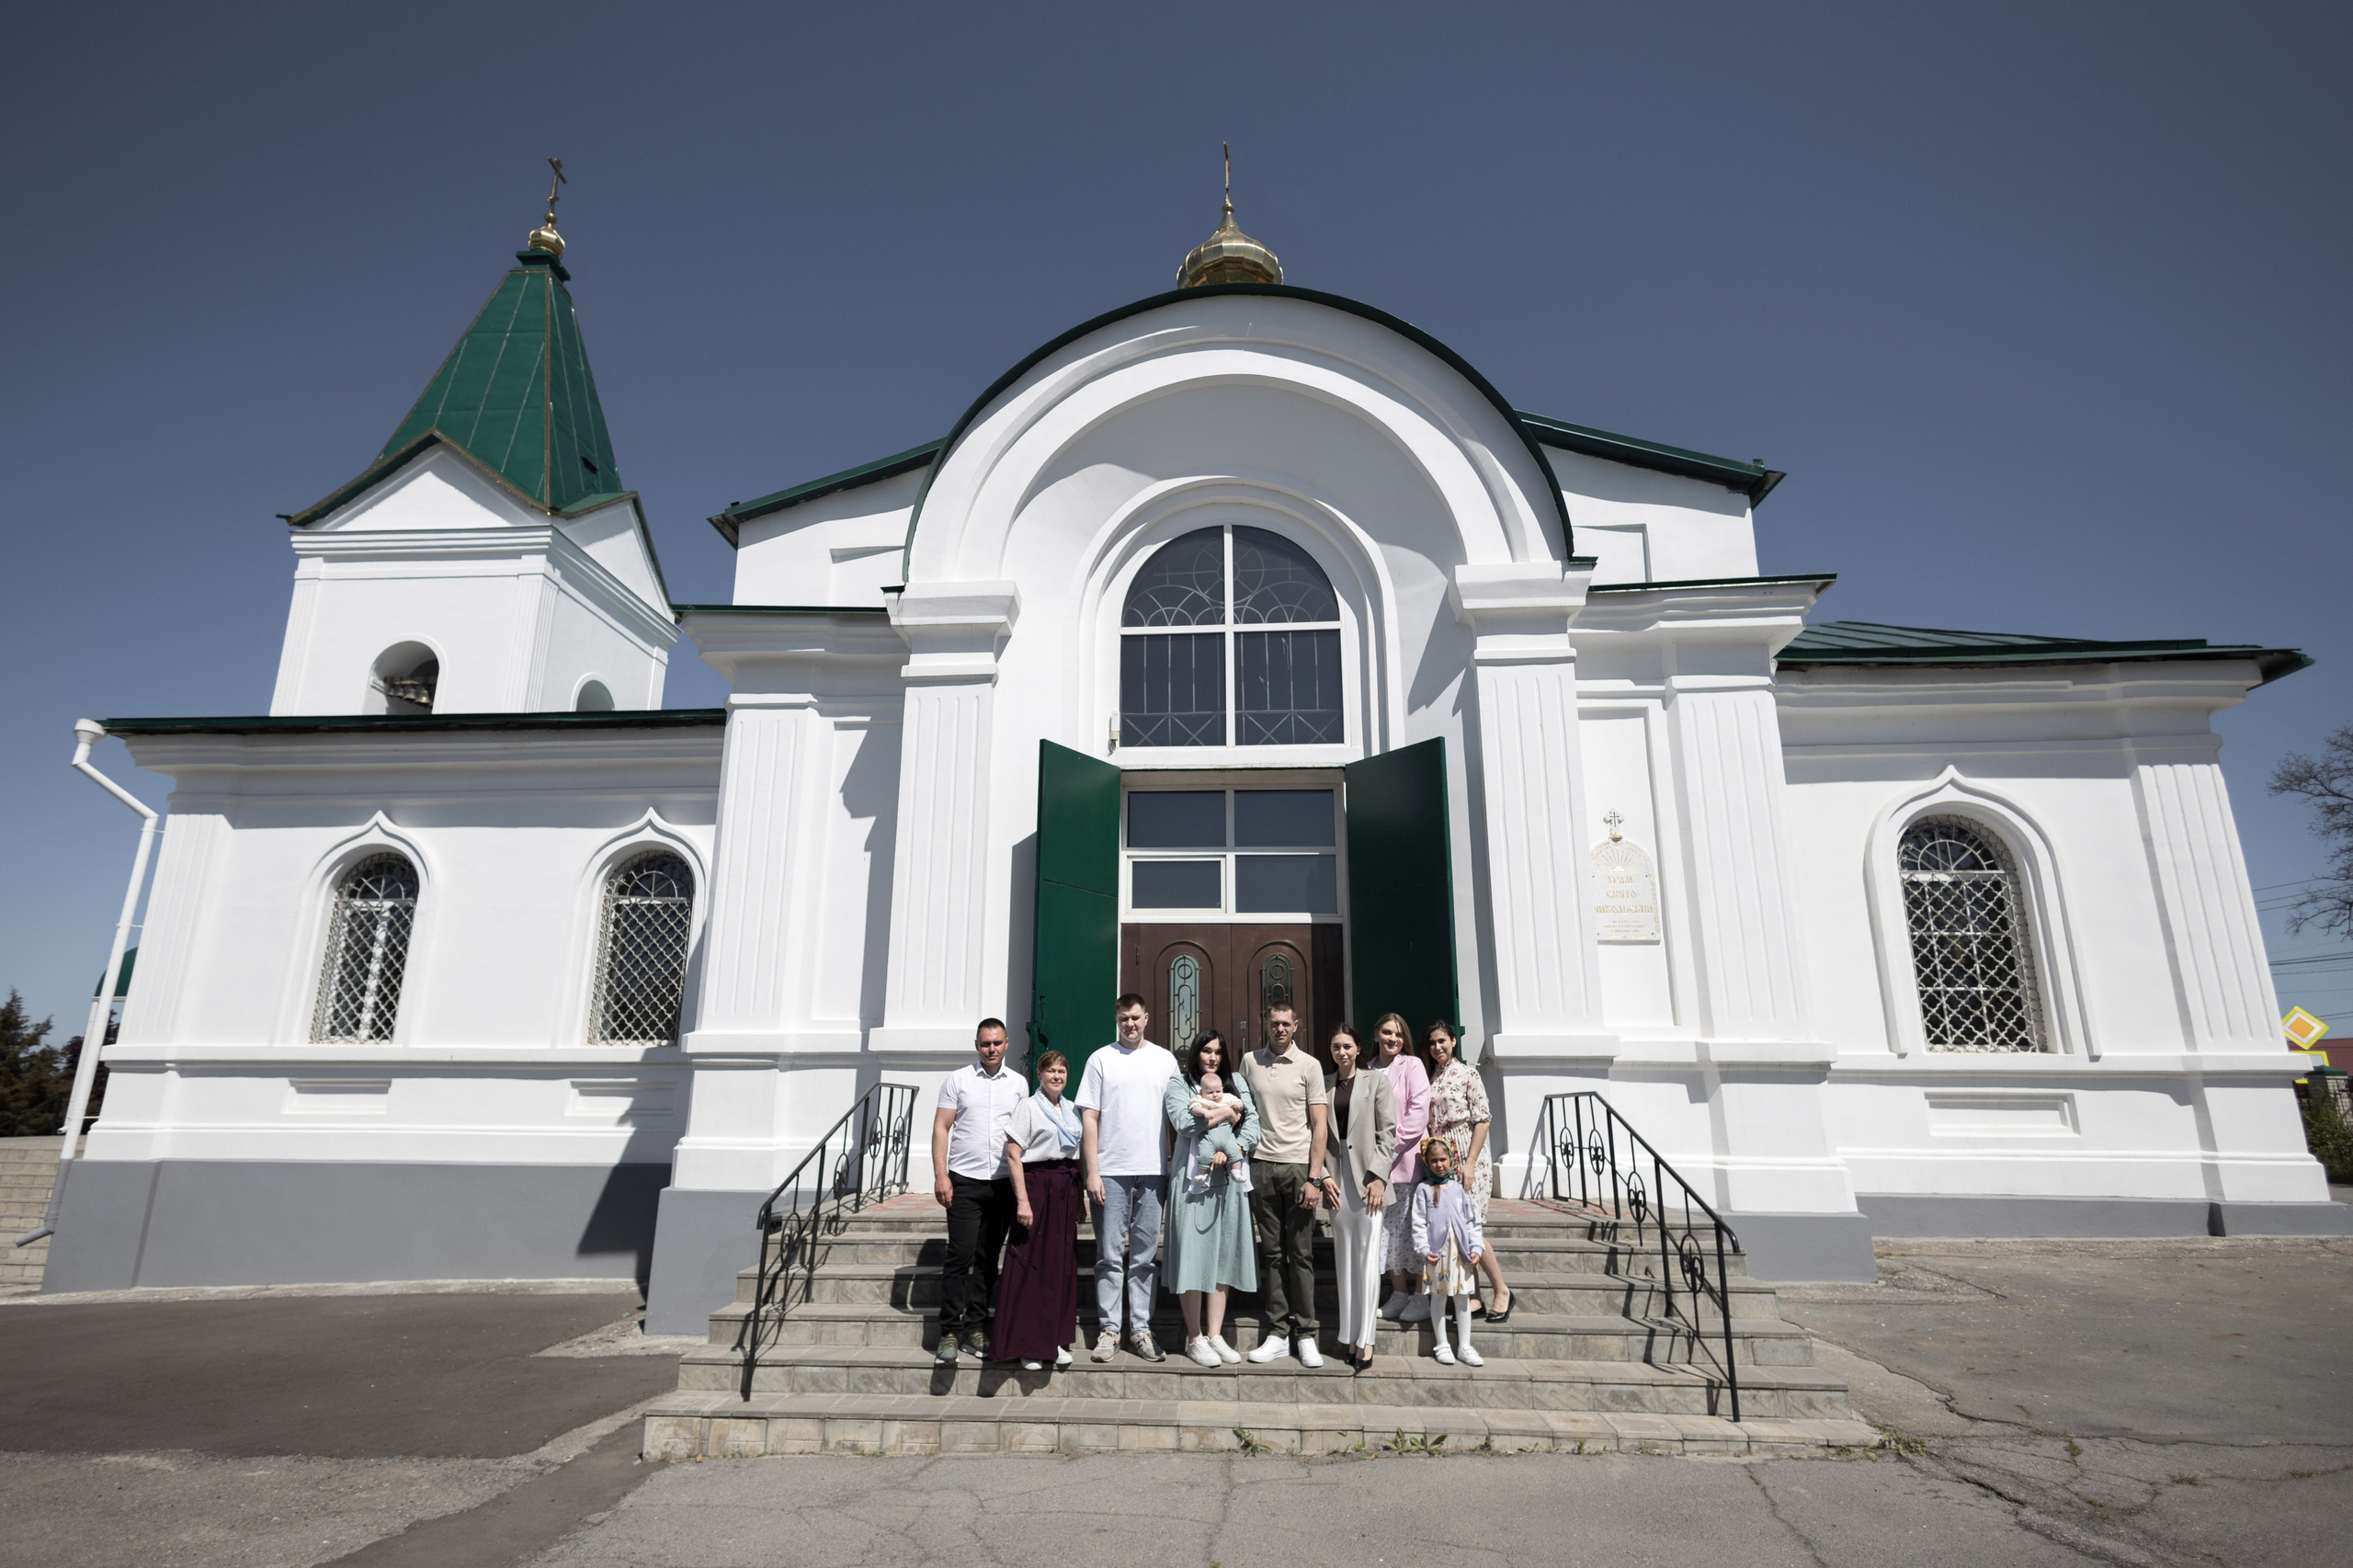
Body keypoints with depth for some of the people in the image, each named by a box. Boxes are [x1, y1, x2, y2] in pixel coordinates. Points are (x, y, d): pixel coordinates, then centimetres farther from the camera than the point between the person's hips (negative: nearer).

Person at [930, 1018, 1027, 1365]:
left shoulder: (1018, 1083, 9)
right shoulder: (957, 1080, 3)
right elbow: (941, 1128, 1)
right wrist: (940, 1175, -8)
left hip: (1004, 1182, 2)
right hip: (965, 1180, -2)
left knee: (988, 1259, 7)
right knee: (960, 1255, -6)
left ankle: (975, 1327, 16)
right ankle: (949, 1332, 2)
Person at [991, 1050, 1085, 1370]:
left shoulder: (1072, 1109, 13)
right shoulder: (1028, 1107, -4)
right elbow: (1013, 1156, -10)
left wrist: (1079, 1196, 11)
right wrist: (1023, 1200, -17)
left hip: (1067, 1188, 6)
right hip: (1037, 1185, -6)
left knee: (1063, 1265, 8)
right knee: (1031, 1265, -3)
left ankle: (1055, 1340, 19)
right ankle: (1027, 1346, 7)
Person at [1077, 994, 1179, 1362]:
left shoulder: (1165, 1060, 9)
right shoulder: (1101, 1059, 3)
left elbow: (1176, 1114, 11)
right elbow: (1089, 1118, 1)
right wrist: (1092, 1172, -6)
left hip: (1152, 1171, 2)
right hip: (1110, 1171, -2)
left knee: (1144, 1256, 7)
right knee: (1110, 1255, 3)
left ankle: (1141, 1330, 15)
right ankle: (1108, 1329, 12)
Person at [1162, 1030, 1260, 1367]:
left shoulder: (1236, 1083, 15)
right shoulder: (1179, 1084, 4)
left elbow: (1253, 1121, 4)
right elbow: (1183, 1121, -13)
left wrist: (1234, 1149, -12)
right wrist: (1227, 1112, -4)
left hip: (1228, 1178, 4)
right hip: (1193, 1178, -4)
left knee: (1223, 1254, 6)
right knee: (1192, 1254, -2)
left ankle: (1215, 1334, 15)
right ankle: (1195, 1338, 8)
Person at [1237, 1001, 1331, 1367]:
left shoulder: (1309, 1065, 1)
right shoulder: (1250, 1061, 9)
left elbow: (1319, 1125, 0)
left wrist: (1314, 1177, -7)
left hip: (1298, 1165, -2)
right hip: (1261, 1165, 2)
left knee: (1301, 1253, 1)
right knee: (1271, 1252, 6)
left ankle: (1305, 1335, 10)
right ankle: (1278, 1333, 13)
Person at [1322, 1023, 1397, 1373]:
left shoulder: (1376, 1081, 3)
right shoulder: (1323, 1086, 10)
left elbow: (1387, 1133, -2)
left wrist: (1377, 1176, -10)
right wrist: (1324, 1175, -5)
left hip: (1367, 1177, -3)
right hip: (1338, 1179, 3)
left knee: (1368, 1258, -5)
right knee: (1345, 1260, 7)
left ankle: (1365, 1340, -1)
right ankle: (1350, 1336, 14)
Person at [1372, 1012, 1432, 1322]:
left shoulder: (1412, 1065, -1)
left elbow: (1420, 1111, -10)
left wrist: (1394, 1142, -13)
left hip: (1408, 1160, -4)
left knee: (1414, 1228, -1)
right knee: (1387, 1229, 7)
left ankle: (1421, 1296, 8)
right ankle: (1399, 1293, 19)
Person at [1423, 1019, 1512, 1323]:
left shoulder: (1467, 1075, -4)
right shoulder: (1430, 1079, 12)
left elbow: (1482, 1121, -9)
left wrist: (1470, 1163, -15)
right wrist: (1429, 1157, 5)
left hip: (1466, 1160, -5)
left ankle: (1502, 1291, 8)